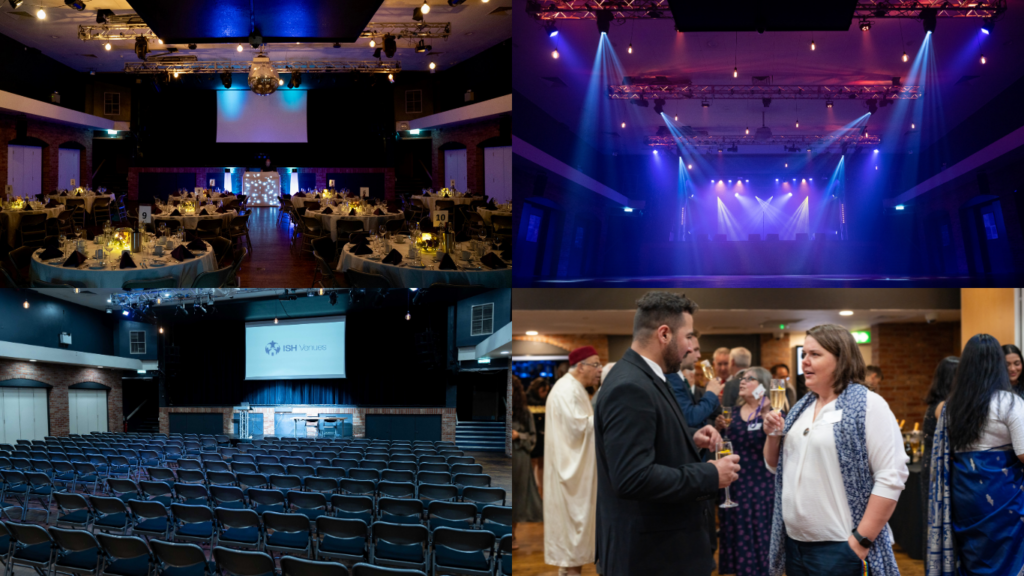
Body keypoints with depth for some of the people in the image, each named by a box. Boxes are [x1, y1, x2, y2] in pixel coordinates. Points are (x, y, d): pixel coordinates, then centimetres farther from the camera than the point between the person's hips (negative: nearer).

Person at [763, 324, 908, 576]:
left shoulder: (867, 405, -9)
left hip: (839, 548, -7)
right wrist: (773, 436, 0)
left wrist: (861, 541, -17)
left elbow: (891, 477, -15)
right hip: (794, 542, 7)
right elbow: (775, 466, 20)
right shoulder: (802, 407, 12)